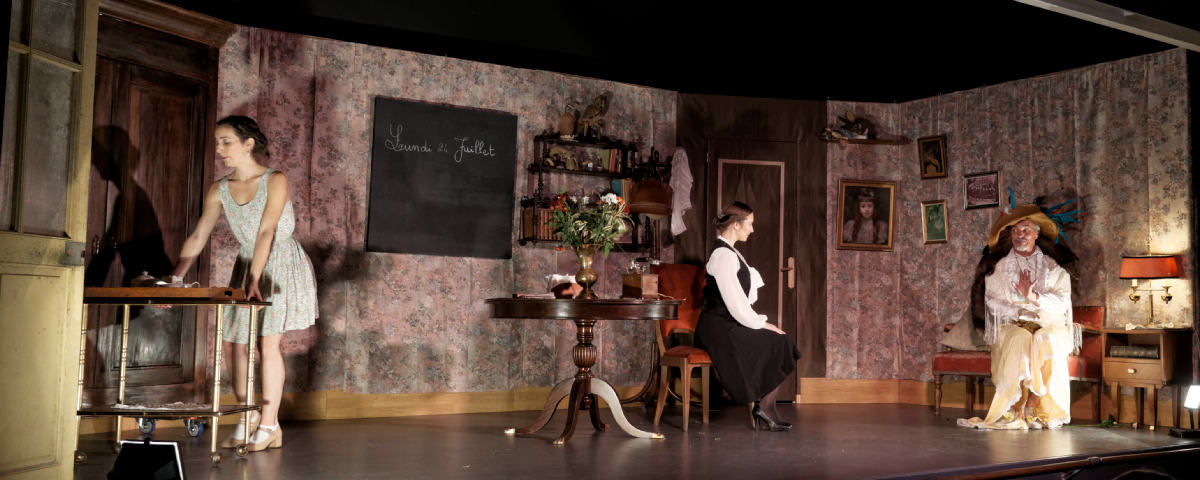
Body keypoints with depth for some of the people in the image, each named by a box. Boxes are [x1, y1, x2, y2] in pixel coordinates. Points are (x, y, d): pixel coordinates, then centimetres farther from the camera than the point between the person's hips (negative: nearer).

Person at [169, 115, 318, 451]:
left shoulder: (275, 181, -12)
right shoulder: (219, 190, 3)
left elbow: (266, 232, -22)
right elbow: (198, 237, -1)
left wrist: (255, 278, -31)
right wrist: (175, 278, -11)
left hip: (281, 265, -6)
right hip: (246, 266, 6)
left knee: (268, 343, -12)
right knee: (233, 344, 2)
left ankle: (269, 425, -4)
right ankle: (246, 421, 14)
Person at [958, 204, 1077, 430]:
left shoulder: (1053, 267, 10)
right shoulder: (998, 268, 10)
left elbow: (1062, 303, -3)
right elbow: (995, 304, 0)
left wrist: (1034, 298, -20)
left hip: (1050, 327, 0)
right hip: (1011, 327, 0)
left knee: (1045, 342, -33)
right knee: (1021, 341, -33)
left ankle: (1031, 407, -30)